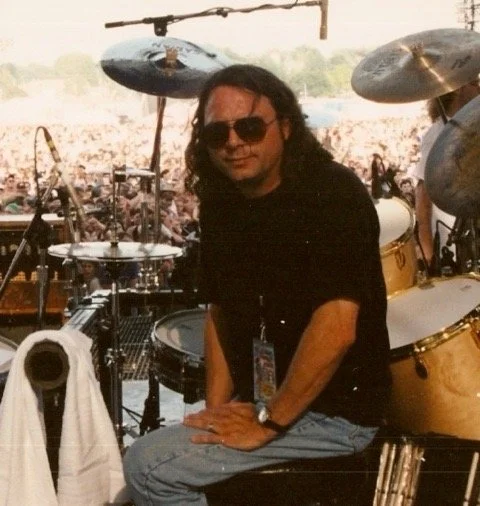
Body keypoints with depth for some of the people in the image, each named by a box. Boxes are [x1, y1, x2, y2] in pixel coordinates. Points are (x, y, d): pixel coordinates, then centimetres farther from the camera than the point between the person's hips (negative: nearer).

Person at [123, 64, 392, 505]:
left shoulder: (333, 195, -20)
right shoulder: (219, 203, 4)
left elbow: (336, 329, -28)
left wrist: (268, 422, -20)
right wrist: (216, 409, 1)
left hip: (335, 410, -8)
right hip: (260, 396, 8)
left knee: (147, 467, -13)